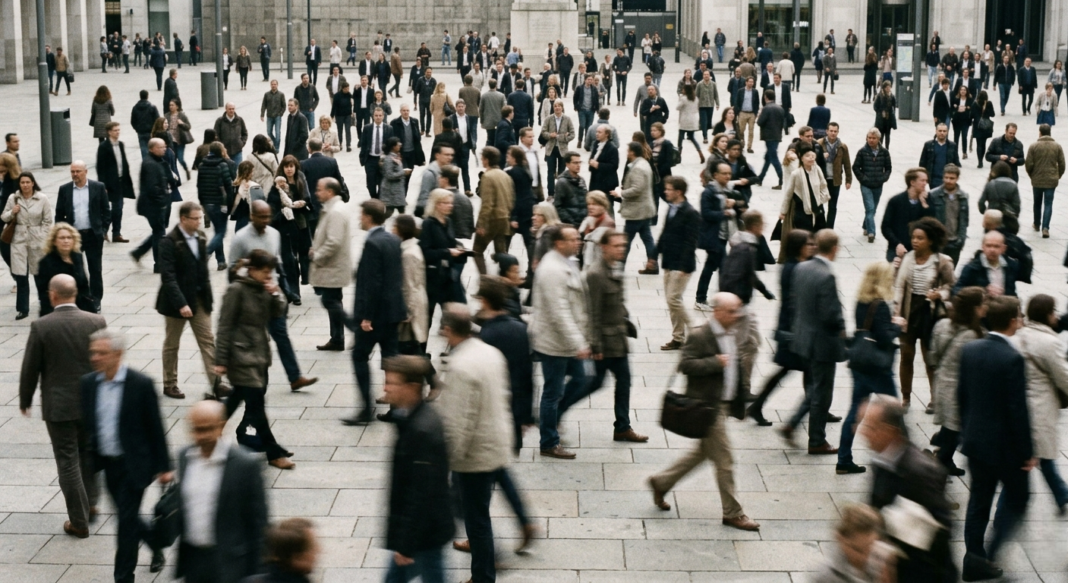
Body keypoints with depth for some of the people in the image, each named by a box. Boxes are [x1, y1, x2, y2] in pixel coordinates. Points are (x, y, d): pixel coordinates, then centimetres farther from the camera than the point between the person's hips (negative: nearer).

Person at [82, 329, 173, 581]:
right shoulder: (88, 384, 0)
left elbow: (155, 428, -9)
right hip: (107, 464, 6)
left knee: (126, 521, -3)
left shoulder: (141, 384, -15)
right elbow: (87, 425, 9)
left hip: (133, 465, -5)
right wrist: (86, 463, 11)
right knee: (127, 518, 17)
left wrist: (164, 467, -7)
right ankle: (156, 545, 43)